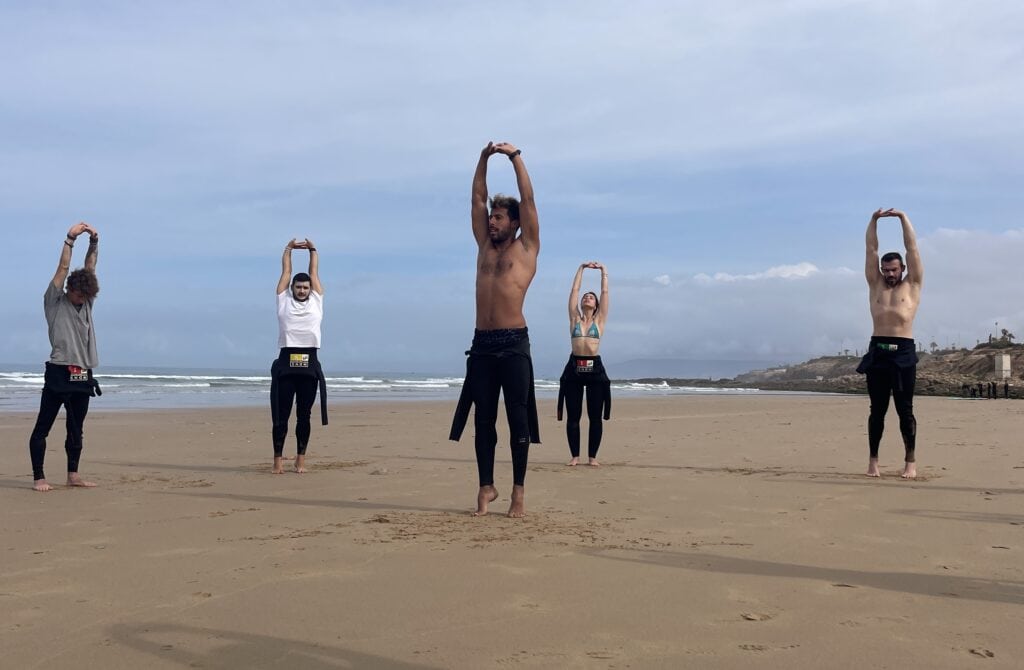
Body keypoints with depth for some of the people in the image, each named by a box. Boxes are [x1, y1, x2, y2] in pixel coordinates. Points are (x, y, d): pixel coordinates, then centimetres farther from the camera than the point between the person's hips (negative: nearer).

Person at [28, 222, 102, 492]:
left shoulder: (87, 302, 13)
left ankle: (73, 475, 17)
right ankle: (38, 477, 1)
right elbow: (63, 268, -6)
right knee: (43, 428, -2)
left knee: (76, 429, 11)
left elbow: (90, 267, 10)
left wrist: (94, 241, 0)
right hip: (59, 373, -5)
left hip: (83, 376, 6)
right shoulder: (54, 302, 1)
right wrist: (70, 239, -8)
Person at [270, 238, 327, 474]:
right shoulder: (284, 301, 13)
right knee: (281, 415, 0)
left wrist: (312, 250, 22)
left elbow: (314, 272, 17)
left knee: (303, 416, 4)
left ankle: (301, 459, 9)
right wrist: (288, 249, 23)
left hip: (309, 365, 1)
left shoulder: (316, 301, 14)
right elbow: (286, 272, 18)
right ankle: (278, 460, 4)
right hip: (286, 363, -1)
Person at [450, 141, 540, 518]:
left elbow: (528, 199, 1)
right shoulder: (485, 246, 18)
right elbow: (477, 197, 17)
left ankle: (518, 490, 2)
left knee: (518, 418, -3)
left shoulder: (526, 247, 6)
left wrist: (516, 158, 4)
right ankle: (486, 487, 12)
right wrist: (484, 159, 11)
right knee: (483, 419, 5)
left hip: (513, 343, -4)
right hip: (482, 344, 5)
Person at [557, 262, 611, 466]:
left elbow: (605, 292, 10)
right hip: (574, 368, 1)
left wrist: (603, 271, 17)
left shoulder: (599, 320, 10)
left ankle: (592, 456, 9)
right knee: (573, 416, 1)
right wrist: (581, 269, 18)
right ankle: (575, 456, 8)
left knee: (595, 417, 1)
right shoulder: (575, 319, 12)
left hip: (594, 367, -1)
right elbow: (574, 291, 13)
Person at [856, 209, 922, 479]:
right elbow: (871, 249, 10)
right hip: (877, 351, 2)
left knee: (905, 410, -1)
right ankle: (873, 460, 8)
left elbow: (912, 247, 6)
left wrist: (903, 218, 4)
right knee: (877, 410, 4)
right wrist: (874, 220, 3)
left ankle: (911, 462, 5)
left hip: (903, 352, -2)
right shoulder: (875, 284, 15)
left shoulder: (912, 285, 10)